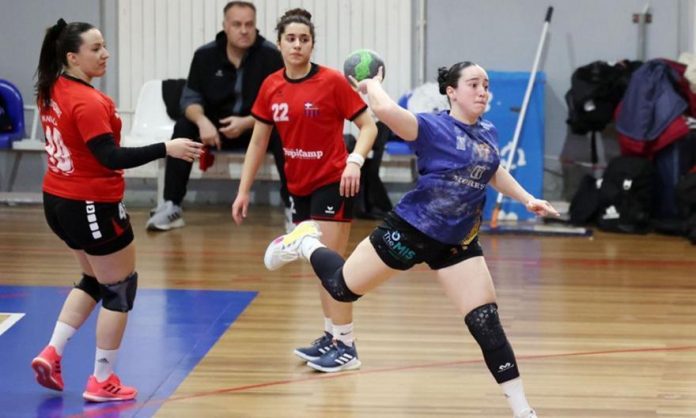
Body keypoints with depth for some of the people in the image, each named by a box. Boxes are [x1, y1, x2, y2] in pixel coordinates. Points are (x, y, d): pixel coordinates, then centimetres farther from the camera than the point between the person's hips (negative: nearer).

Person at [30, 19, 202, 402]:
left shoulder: (51, 92, 3)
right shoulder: (88, 102, -23)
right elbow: (111, 158, -29)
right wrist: (166, 149, -32)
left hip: (58, 201, 9)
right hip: (92, 207, -9)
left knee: (95, 280, 25)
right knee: (121, 288, 6)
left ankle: (52, 354, 16)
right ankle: (102, 382, 11)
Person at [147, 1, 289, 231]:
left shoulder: (270, 55, -13)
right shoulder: (205, 55, -5)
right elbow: (190, 98, -6)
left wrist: (247, 123, -30)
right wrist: (202, 120, -30)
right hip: (217, 127, 2)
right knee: (183, 128, -24)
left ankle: (292, 206, -28)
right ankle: (171, 206, -22)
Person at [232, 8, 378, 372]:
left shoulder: (332, 82, -13)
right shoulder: (271, 86, 2)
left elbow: (368, 126, -10)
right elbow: (258, 140, 10)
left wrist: (355, 161, -27)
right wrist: (244, 190, 8)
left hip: (332, 182, -6)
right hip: (299, 186, 6)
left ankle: (346, 346, -3)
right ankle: (332, 335, 24)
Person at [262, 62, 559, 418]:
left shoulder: (488, 133, 1)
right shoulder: (433, 127, -19)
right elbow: (386, 109, -38)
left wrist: (527, 199, 17)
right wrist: (372, 84, -18)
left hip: (456, 242, 4)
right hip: (410, 230, -4)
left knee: (487, 323, -4)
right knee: (342, 287, 12)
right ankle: (305, 243, 43)